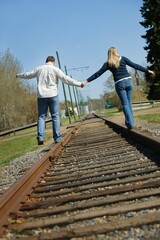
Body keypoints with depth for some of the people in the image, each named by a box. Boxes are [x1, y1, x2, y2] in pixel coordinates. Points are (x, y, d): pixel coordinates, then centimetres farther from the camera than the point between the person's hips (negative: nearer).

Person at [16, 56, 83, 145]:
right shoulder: (55, 69, -2)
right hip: (52, 95, -3)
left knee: (41, 116, 7)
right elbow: (66, 79, -9)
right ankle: (57, 137, -2)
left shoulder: (39, 69, 8)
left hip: (41, 96, 3)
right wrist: (79, 84, -6)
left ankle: (40, 137, -4)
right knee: (55, 116, 2)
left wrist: (18, 75, 43)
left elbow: (28, 75, 23)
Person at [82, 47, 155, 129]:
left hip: (119, 84, -1)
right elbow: (135, 65, 7)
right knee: (129, 102, 10)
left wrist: (87, 81, 3)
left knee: (125, 104, -1)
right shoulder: (123, 59, 7)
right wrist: (147, 70, 14)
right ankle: (131, 122, 9)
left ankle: (130, 123, -14)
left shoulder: (108, 63, 3)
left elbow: (98, 73, 1)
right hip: (128, 81, 2)